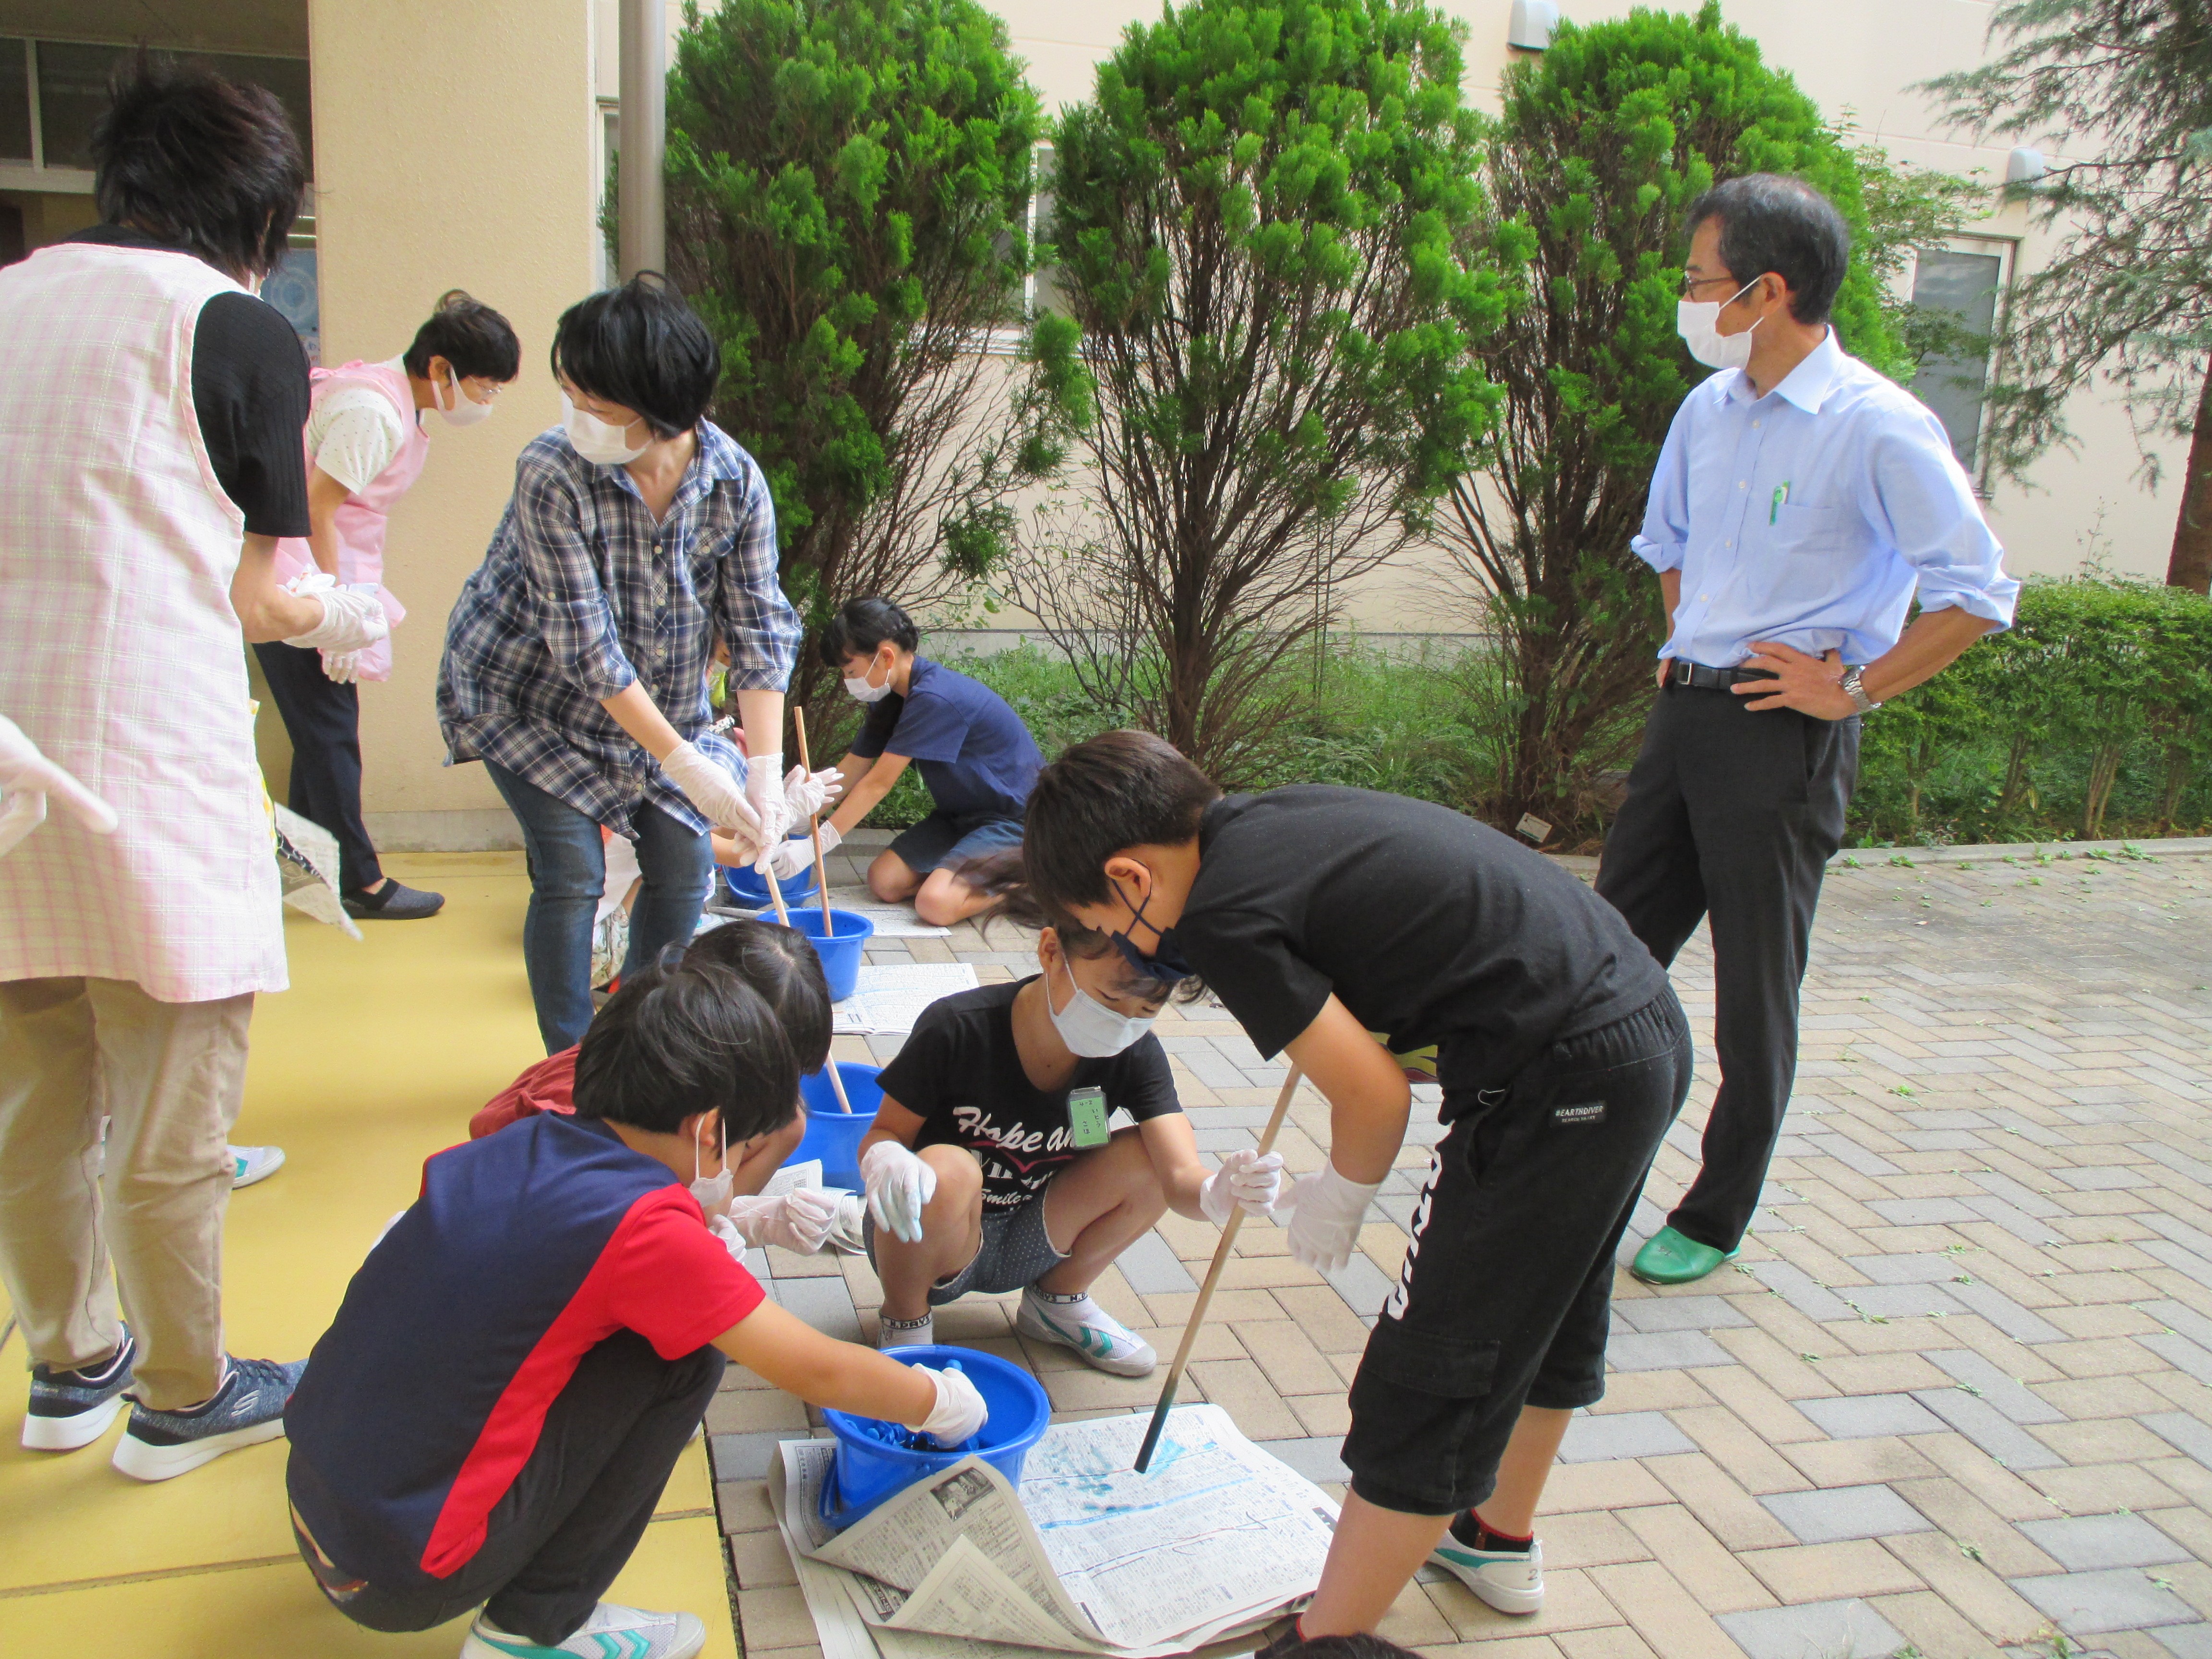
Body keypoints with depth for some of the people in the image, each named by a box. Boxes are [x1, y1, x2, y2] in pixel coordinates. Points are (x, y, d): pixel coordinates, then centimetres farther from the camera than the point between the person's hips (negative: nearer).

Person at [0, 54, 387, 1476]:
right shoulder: (240, 331, -6)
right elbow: (254, 597, -6)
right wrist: (342, 613, 14)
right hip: (148, 767, -6)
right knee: (172, 1119, 8)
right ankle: (184, 1395, 25)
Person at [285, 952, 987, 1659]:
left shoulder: (514, 1146, 1)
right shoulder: (647, 1228, -19)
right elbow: (817, 1370, -9)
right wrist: (938, 1401, 8)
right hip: (407, 1583, -8)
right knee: (684, 1357, -7)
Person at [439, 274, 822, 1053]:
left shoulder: (736, 480, -19)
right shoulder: (552, 473, -29)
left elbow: (759, 634, -17)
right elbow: (585, 645, -30)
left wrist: (765, 770, -27)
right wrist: (682, 763, -32)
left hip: (657, 699, 4)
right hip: (528, 696, -4)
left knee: (683, 862, 1)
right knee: (572, 873, -11)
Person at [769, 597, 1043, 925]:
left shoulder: (933, 699, -26)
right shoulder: (892, 697, 5)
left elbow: (878, 784, -25)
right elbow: (853, 769, 9)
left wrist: (813, 847, -22)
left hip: (1016, 817, -10)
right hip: (963, 814, 10)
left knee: (935, 904, -27)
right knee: (883, 881, -5)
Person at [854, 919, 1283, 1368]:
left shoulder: (1136, 1056, -14)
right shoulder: (958, 1028, -24)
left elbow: (1180, 1178, -25)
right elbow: (883, 1134, -13)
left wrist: (1220, 1191, -50)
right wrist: (885, 1160, -38)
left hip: (1026, 1247, 3)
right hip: (923, 1243, -3)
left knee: (1150, 1155, -18)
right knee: (947, 1172, -36)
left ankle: (1058, 1301, 8)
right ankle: (905, 1317, -4)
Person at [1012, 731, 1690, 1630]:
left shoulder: (1221, 915, -16)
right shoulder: (1273, 814, 9)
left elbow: (1375, 1094, -14)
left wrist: (1339, 1196, 5)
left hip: (1560, 1082, -10)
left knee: (1425, 1392, 0)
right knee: (1545, 1313, 29)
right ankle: (1500, 1538, 51)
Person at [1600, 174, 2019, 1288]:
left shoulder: (1879, 430, -14)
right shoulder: (1709, 409, 7)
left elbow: (1978, 595, -12)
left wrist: (1854, 692, -12)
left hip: (1783, 736, -7)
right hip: (1686, 710, 7)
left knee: (1755, 988, 6)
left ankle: (1717, 1218, 22)